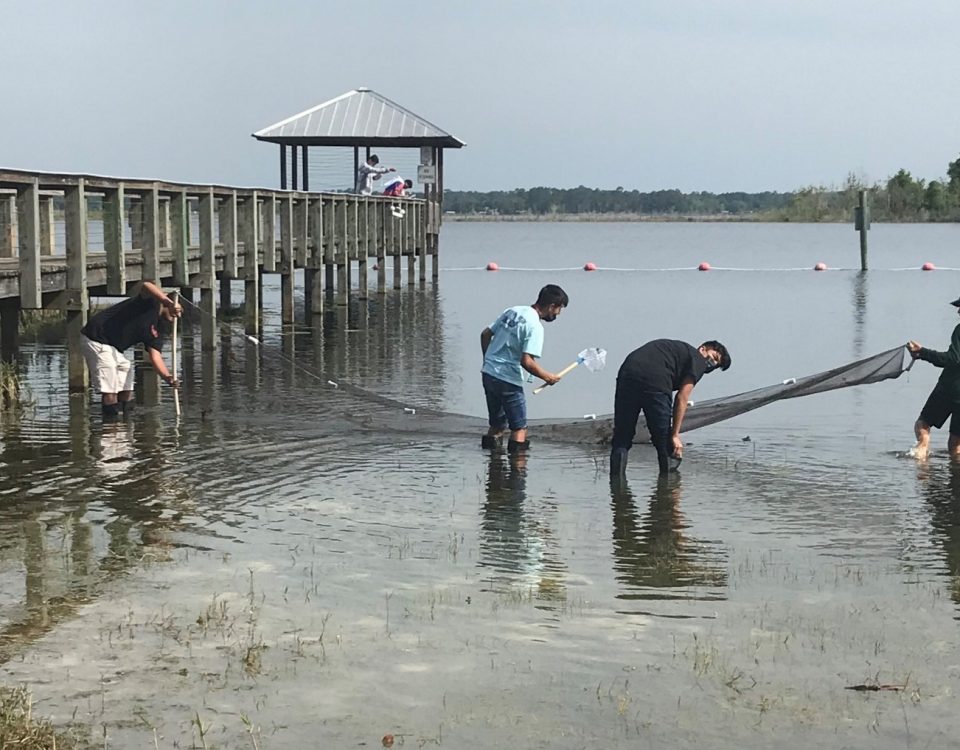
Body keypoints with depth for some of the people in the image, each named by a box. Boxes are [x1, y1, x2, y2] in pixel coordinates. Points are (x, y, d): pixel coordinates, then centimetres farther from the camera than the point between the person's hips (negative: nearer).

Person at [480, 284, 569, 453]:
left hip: (488, 374, 8)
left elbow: (485, 334, 14)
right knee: (519, 429, 2)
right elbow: (526, 361, -22)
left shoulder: (512, 311, 9)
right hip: (508, 381, -8)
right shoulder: (535, 326, -16)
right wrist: (547, 377, -8)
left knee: (497, 424, 17)